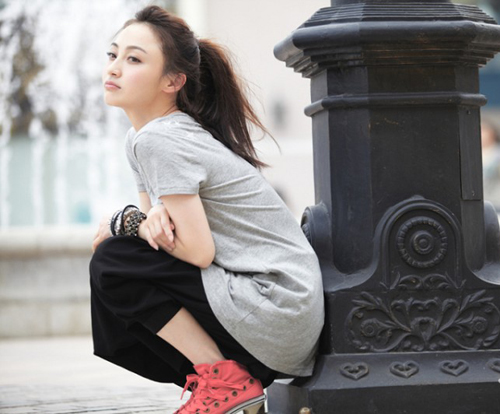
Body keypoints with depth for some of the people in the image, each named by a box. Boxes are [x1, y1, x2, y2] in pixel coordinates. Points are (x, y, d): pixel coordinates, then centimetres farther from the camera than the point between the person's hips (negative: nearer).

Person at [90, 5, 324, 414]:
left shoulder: (160, 141, -16)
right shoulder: (137, 137, 12)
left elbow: (199, 250, -20)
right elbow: (162, 228, 13)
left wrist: (124, 223, -5)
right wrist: (154, 219, -10)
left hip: (277, 311, -9)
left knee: (111, 265, -13)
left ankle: (225, 379, -7)